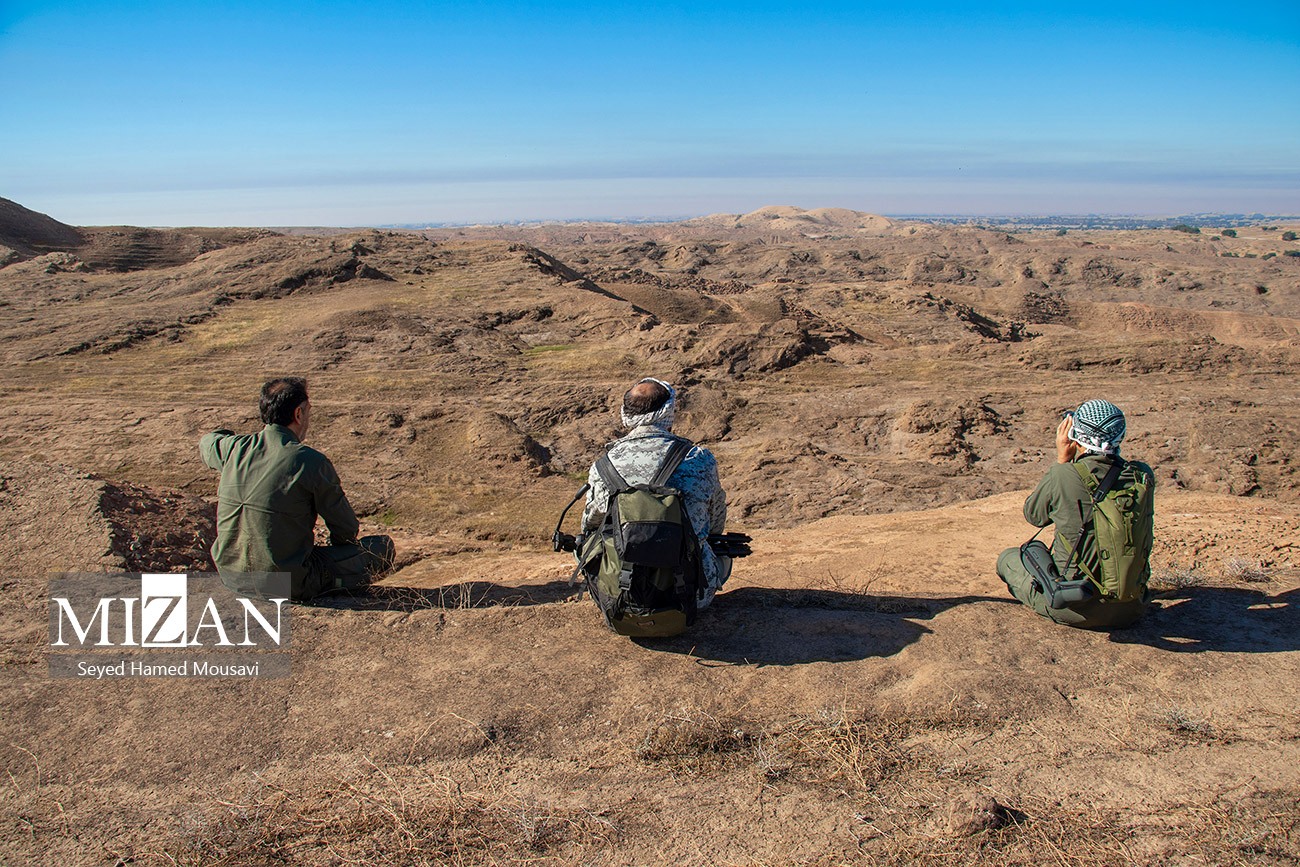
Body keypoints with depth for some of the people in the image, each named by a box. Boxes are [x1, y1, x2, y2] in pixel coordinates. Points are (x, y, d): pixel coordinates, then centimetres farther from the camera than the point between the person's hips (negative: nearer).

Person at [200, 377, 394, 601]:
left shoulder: (235, 448, -2)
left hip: (230, 578, 6)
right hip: (287, 585, -6)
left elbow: (207, 442, 28)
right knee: (383, 547, 3)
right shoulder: (312, 462, -15)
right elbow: (346, 530, -4)